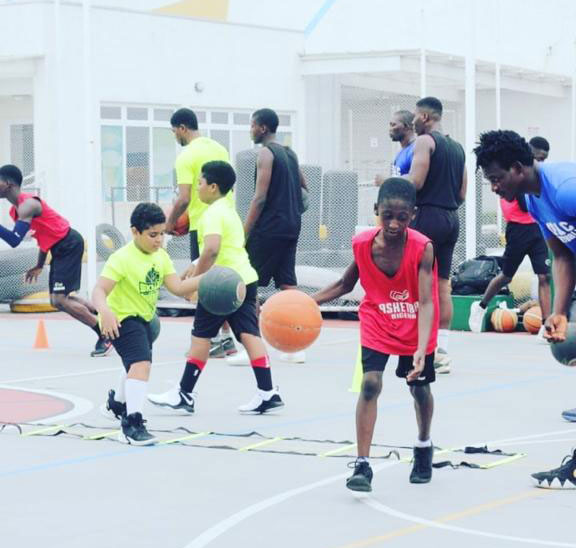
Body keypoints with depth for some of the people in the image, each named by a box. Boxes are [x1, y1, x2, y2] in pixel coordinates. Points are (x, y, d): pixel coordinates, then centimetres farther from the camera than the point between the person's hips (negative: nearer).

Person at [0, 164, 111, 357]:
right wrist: (39, 266, 23)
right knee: (58, 299, 12)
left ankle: (106, 335, -3)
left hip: (69, 245, -10)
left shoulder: (27, 205, -21)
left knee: (59, 300, -12)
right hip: (60, 248, 10)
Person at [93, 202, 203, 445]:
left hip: (143, 319, 9)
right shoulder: (122, 259, -25)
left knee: (137, 365, 30)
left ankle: (117, 403, 58)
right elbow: (99, 291, -32)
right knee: (141, 363, -29)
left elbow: (178, 287, -10)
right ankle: (132, 424, -30)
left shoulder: (161, 256, -2)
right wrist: (105, 311, -52)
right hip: (121, 320, -9)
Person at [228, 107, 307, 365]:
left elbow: (260, 197, -17)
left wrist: (244, 232, -16)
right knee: (287, 284, 9)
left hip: (269, 228, -8)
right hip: (291, 228, 8)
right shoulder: (290, 153, 15)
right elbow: (304, 188, 21)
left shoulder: (266, 152, -11)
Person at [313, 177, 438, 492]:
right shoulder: (362, 244, -20)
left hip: (415, 327, -1)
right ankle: (362, 465, -14)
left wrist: (421, 350, -46)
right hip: (377, 324, 1)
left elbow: (426, 303, -34)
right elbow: (345, 285, -1)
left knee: (419, 386, 14)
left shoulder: (423, 248, -29)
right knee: (370, 383, -17)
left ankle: (424, 447, 43)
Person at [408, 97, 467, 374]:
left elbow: (415, 182, -17)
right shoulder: (457, 147, 17)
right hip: (451, 218, 8)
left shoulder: (425, 141, -7)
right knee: (442, 284, 8)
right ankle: (441, 350, 7)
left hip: (428, 216, -8)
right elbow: (462, 194, 17)